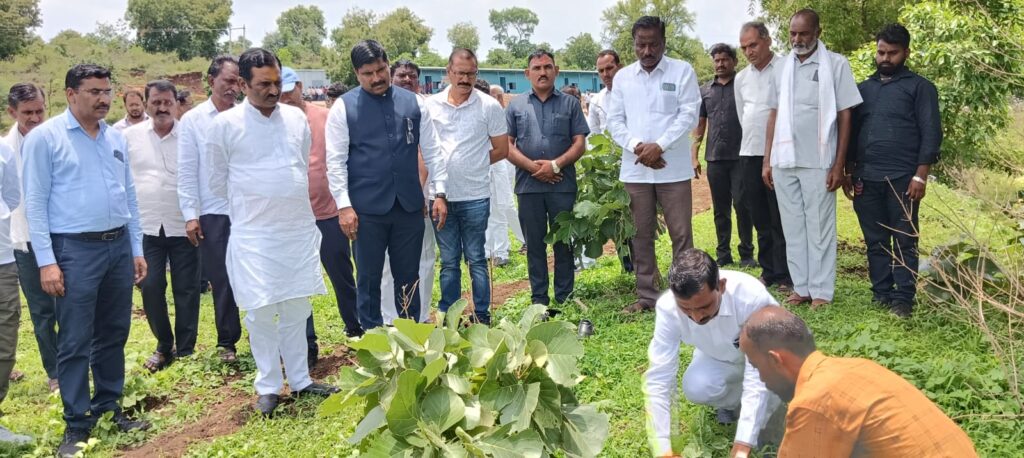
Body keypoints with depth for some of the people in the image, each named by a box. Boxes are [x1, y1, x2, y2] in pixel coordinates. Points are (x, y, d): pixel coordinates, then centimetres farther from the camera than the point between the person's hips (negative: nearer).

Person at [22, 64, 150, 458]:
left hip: (119, 245, 5)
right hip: (75, 249, -5)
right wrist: (46, 261, -12)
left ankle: (108, 407, 27)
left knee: (114, 334, 13)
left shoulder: (116, 138, 10)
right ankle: (77, 423, 13)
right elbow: (35, 202, -7)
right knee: (75, 341, 1)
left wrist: (136, 248, 12)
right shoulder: (44, 137, -5)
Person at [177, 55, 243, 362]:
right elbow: (187, 171, 2)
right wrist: (190, 215, -3)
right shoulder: (193, 120, 3)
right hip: (213, 213, 0)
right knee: (222, 282, 7)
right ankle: (227, 341, 21)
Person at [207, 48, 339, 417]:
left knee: (297, 308, 11)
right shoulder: (226, 124, -5)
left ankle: (299, 379, 23)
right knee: (261, 312, 0)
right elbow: (218, 181, 5)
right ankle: (268, 386, 15)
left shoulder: (297, 118, 5)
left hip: (300, 227, 3)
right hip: (254, 234, -3)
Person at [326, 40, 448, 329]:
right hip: (367, 209, -2)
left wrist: (440, 193, 3)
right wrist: (344, 206, -10)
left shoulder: (413, 103, 7)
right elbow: (336, 161, -4)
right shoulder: (344, 108, -1)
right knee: (368, 278, 8)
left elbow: (432, 151, 9)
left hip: (409, 206, 2)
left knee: (409, 278, 12)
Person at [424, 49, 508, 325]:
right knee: (448, 261, 13)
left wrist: (473, 165, 0)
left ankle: (482, 317, 18)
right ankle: (446, 317, 23)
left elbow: (501, 150, 3)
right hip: (441, 195, 2)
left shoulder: (489, 106, -2)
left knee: (476, 259, 7)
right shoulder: (430, 105, 4)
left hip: (475, 196, -2)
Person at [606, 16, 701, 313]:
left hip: (674, 168, -3)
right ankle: (646, 296, 17)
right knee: (641, 234, 8)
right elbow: (614, 121, 6)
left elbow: (689, 114, -6)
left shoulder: (682, 71, 1)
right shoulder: (622, 77, 10)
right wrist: (638, 146, -11)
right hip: (635, 169, 3)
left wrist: (659, 146, -16)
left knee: (681, 233, -1)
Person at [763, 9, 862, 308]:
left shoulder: (836, 64, -2)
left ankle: (822, 291, 9)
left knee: (819, 227, 2)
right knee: (793, 228, 8)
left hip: (818, 162, -4)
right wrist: (767, 161, 8)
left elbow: (845, 117, -2)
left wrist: (839, 165, -7)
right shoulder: (782, 66, 10)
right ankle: (801, 287, 17)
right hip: (784, 162, 4)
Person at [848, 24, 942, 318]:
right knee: (875, 241, 7)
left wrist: (921, 175, -11)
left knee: (904, 241, -1)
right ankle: (881, 294, 15)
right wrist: (849, 172, 10)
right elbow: (852, 131, 18)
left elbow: (931, 134, -2)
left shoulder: (920, 87, 5)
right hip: (867, 179, 4)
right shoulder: (864, 88, 18)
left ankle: (903, 299, 3)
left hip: (902, 179, -4)